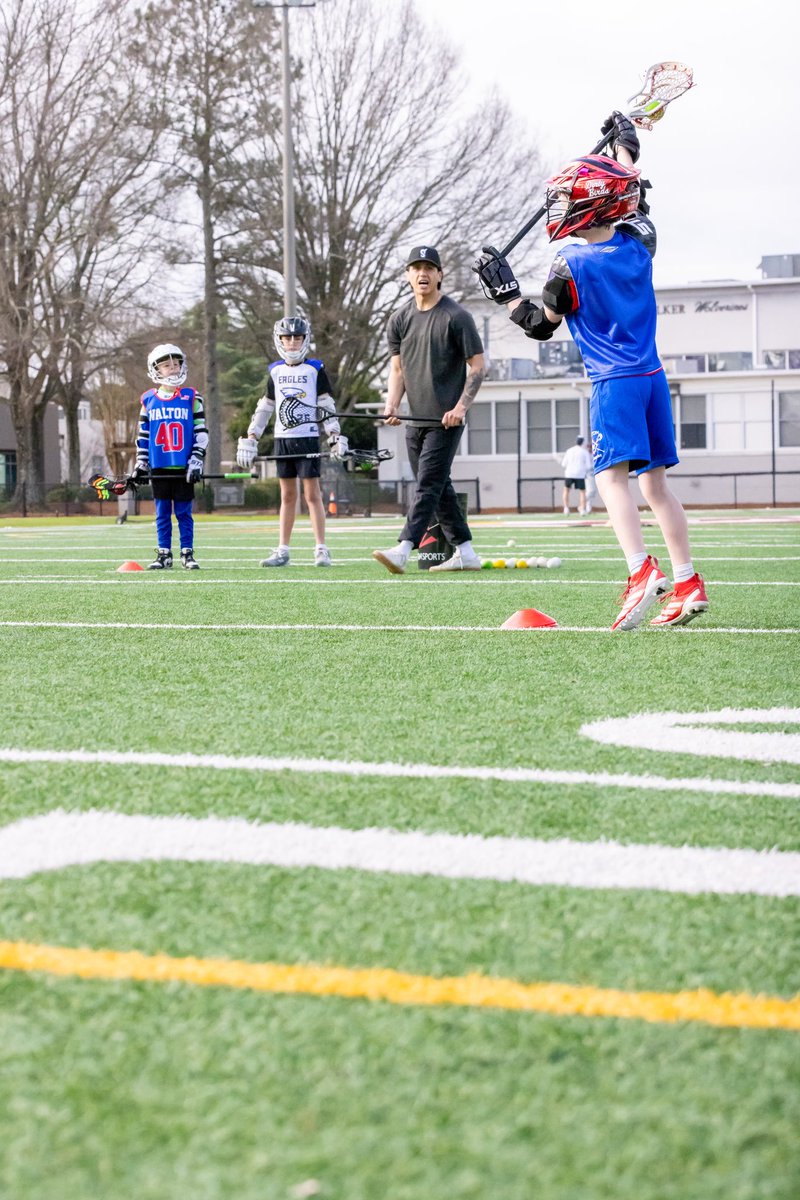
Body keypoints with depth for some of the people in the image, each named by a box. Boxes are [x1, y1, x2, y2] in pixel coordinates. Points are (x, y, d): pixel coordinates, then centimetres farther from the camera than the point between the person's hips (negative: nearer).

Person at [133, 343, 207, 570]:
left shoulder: (191, 398, 2)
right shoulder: (148, 401, 7)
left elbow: (201, 432, 1)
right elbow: (142, 436, 11)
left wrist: (196, 461, -7)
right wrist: (140, 465, 6)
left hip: (183, 467, -1)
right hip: (158, 468, 1)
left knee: (184, 512, 1)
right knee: (162, 513, 6)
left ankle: (188, 554, 6)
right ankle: (163, 554, 11)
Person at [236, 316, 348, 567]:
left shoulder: (315, 370, 0)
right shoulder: (275, 372, 11)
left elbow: (327, 407, -2)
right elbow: (264, 408, 16)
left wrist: (336, 438, -11)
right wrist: (250, 439, 11)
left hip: (307, 438, -4)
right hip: (282, 439, 4)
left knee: (312, 494, -5)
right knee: (287, 496, 7)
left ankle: (321, 550, -3)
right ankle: (282, 551, 8)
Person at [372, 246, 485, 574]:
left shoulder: (455, 316, -7)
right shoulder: (400, 319, 10)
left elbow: (477, 366, -6)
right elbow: (397, 368, 13)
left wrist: (461, 406, -17)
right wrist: (392, 405, -4)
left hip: (446, 420, -7)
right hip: (416, 420, 7)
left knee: (428, 484, -13)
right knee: (438, 487, 10)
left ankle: (403, 550, -25)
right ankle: (465, 552, 18)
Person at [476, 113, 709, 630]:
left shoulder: (572, 266, -11)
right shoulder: (638, 243, 4)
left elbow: (541, 326, -1)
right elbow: (636, 200, 26)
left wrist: (505, 290, 9)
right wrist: (625, 145, 40)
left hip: (614, 383, -7)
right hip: (653, 376, 7)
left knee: (612, 476, -14)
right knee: (655, 481, 12)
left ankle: (643, 571, -33)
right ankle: (687, 583, 9)